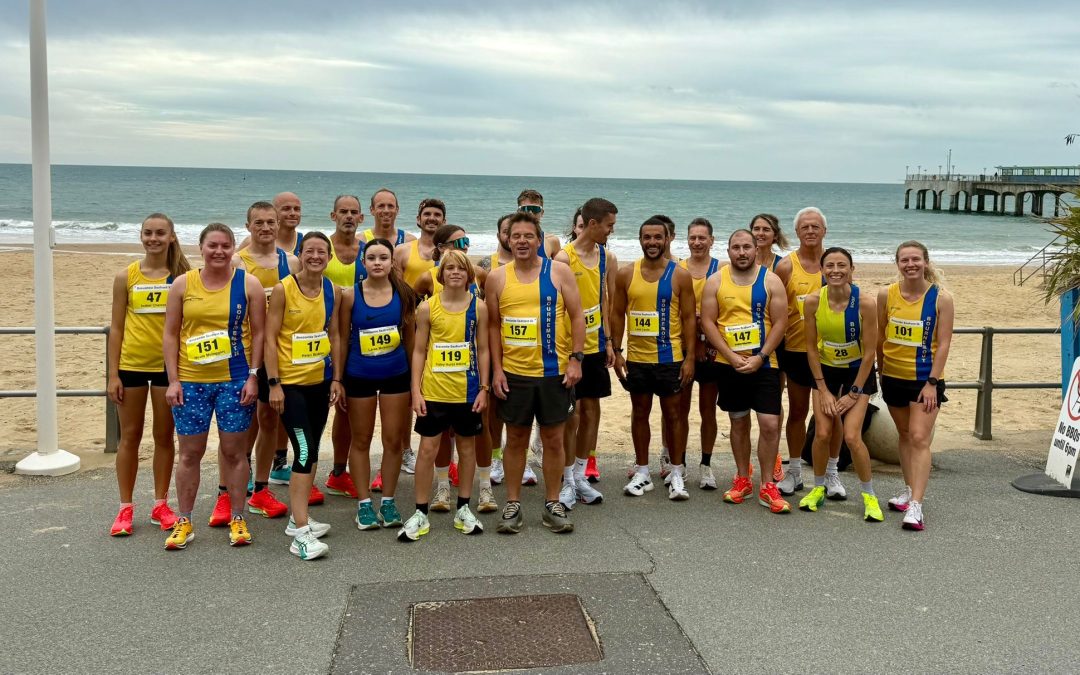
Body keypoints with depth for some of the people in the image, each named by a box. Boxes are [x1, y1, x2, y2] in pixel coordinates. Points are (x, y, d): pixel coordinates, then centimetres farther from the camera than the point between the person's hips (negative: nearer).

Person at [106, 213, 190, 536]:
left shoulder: (182, 277, -1)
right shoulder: (126, 277, -1)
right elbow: (117, 327, 1)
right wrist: (113, 374, -3)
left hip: (169, 365, 0)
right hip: (132, 365, 0)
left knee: (164, 437, 9)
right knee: (130, 436, 8)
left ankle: (160, 506, 21)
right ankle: (126, 509, 18)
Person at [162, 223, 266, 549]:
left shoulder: (248, 284, 1)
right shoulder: (182, 284, 3)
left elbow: (258, 333, 2)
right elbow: (170, 335, 4)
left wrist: (253, 376, -6)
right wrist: (173, 380, -2)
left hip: (235, 379, -1)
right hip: (191, 381, 1)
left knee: (233, 450, 5)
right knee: (190, 452, 7)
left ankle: (237, 519, 17)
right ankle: (184, 522, 18)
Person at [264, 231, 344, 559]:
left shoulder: (333, 291, 4)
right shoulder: (283, 289, -10)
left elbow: (334, 335, 10)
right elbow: (270, 337, -10)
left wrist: (336, 378, 5)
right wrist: (274, 384, -15)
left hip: (320, 381, 6)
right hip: (290, 382, -6)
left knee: (311, 451, 13)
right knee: (304, 451, -14)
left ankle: (298, 517, 27)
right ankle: (301, 533, -11)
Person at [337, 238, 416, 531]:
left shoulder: (403, 293, -2)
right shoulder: (350, 295, -6)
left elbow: (409, 336, 6)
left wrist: (415, 375, 6)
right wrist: (337, 378, -3)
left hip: (396, 375, 1)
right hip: (359, 377, -1)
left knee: (393, 440, 6)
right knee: (361, 440, 8)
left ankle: (388, 501, 21)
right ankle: (364, 503, 19)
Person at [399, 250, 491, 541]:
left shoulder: (478, 307, 0)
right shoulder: (427, 307, -3)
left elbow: (482, 350, 4)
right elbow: (419, 351, 0)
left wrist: (484, 388, -1)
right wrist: (416, 391, -5)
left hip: (467, 391, 1)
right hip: (433, 391, -1)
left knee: (467, 447, 11)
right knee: (428, 449, 2)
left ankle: (463, 509, 25)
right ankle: (420, 513, 11)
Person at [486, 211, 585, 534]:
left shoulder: (559, 271, -1)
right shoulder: (496, 278, 3)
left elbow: (577, 316, 0)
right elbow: (493, 325, 7)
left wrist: (575, 358, -8)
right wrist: (497, 368, 0)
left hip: (554, 372, -1)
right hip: (513, 373, 1)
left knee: (553, 439, 7)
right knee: (516, 439, 9)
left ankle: (552, 504, 19)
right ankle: (512, 505, 19)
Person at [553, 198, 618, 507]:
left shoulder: (608, 258, 7)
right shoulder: (564, 258, -12)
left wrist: (608, 341, 9)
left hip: (595, 346, 6)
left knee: (591, 411, 10)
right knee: (571, 414, -2)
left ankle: (581, 476, 22)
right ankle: (567, 482, 10)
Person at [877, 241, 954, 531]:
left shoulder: (941, 298, -10)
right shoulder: (886, 295, -3)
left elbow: (943, 343, -10)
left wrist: (932, 382, -14)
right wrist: (882, 366, 11)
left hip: (925, 379, -3)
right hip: (894, 376, 4)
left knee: (920, 439, -9)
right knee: (905, 436, 16)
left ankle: (916, 506, -12)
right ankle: (910, 490, 31)